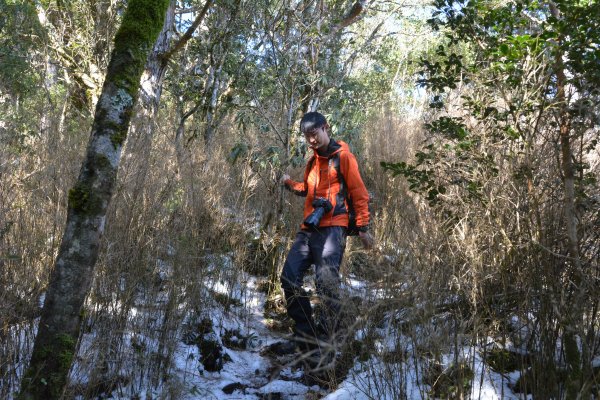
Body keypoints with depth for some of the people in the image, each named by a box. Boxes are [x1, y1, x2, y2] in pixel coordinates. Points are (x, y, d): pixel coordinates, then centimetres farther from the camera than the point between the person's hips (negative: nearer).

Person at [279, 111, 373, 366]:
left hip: (332, 228, -7)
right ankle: (306, 333, 3)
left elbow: (359, 193, -2)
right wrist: (291, 184, 14)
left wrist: (363, 228, -8)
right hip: (308, 229, 8)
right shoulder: (313, 161, 23)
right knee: (289, 278, -3)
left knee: (327, 283, -14)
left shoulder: (342, 156, 0)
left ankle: (327, 335, -4)